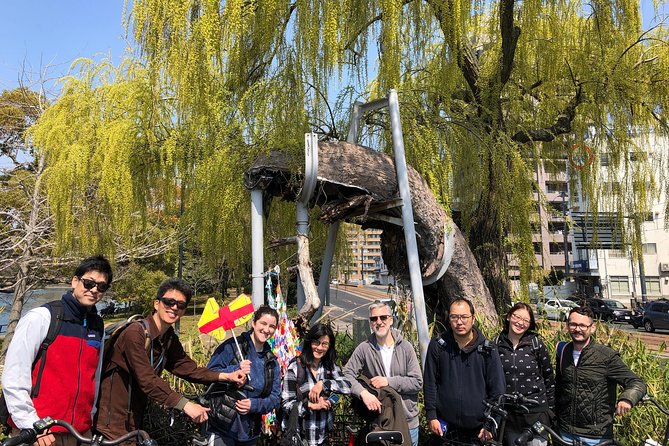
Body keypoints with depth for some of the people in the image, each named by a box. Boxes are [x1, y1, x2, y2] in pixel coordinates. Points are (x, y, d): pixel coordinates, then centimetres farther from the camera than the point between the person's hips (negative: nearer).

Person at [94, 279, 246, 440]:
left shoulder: (169, 337, 2)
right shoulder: (135, 333, -23)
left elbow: (188, 368, 3)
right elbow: (148, 380, -29)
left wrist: (225, 376, -9)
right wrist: (185, 405, -33)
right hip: (113, 420, -7)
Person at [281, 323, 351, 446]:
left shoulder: (331, 366, 2)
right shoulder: (295, 366, -10)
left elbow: (348, 387, -11)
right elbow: (286, 403, -12)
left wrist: (323, 384, -21)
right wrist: (312, 405, -24)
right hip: (298, 435, -4)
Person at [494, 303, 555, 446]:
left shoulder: (537, 345, -5)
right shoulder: (496, 345, -1)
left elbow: (549, 379, 3)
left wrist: (551, 409, 4)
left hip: (536, 414, -2)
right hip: (508, 416, 2)